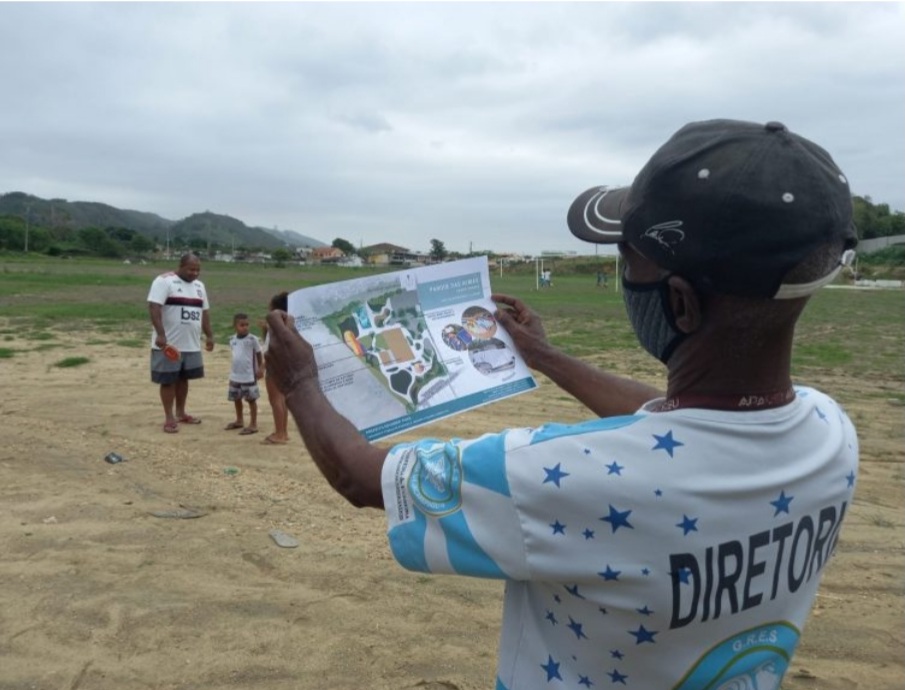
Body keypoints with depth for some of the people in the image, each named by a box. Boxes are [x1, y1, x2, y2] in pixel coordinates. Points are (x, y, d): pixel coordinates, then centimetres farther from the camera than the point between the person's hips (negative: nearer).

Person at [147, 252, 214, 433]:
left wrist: (209, 335, 13)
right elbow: (154, 307, -19)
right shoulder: (164, 281, -11)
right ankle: (169, 418, 9)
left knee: (183, 378, 15)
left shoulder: (199, 285, 12)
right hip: (169, 343, -7)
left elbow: (204, 312, 18)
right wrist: (160, 333, -27)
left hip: (191, 344, 7)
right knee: (168, 380, 1)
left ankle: (180, 413, 27)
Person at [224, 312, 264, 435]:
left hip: (249, 376, -6)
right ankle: (239, 420, 36)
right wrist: (232, 370, 16)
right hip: (235, 375, 6)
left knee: (251, 399, 1)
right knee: (236, 398, 18)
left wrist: (260, 368, -10)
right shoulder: (232, 339, 4)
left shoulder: (253, 339, -12)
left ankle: (253, 424, 7)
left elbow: (259, 355, -5)